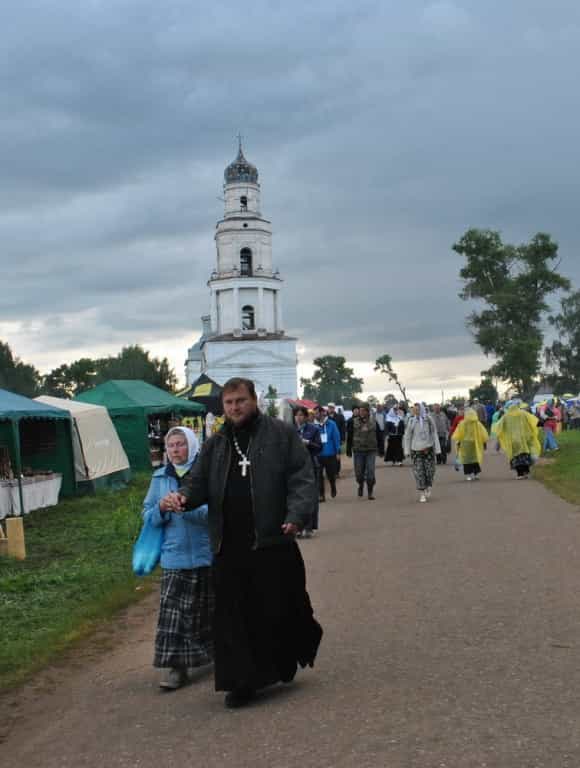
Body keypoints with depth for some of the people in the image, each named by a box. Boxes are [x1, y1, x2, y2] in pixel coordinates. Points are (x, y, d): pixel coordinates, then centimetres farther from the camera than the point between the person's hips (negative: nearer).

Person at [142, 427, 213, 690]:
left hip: (205, 554, -2)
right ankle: (176, 666, 0)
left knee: (207, 609, 12)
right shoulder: (160, 477, 6)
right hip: (174, 556, 2)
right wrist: (161, 508, -13)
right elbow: (147, 514, 9)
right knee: (172, 611, -4)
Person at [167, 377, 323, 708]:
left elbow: (302, 478, -4)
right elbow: (200, 481, 15)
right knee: (234, 615, 4)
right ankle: (243, 681, 13)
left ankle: (287, 662, 28)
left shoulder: (282, 434, 1)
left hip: (273, 540, -4)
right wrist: (185, 496, -8)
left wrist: (297, 516, -19)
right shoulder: (215, 445, 15)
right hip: (230, 544, 4)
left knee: (279, 607, 1)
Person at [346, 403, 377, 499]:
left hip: (371, 451, 0)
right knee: (359, 473, 3)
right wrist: (348, 450, 3)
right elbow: (350, 437, 5)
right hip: (358, 451, 0)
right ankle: (361, 485, 33)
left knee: (370, 472, -4)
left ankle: (370, 492, 9)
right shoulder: (354, 422, 1)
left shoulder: (373, 422, 3)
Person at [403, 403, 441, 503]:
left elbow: (434, 435, 3)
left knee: (429, 470, 2)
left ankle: (428, 488, 27)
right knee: (419, 472, -4)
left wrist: (437, 449, 1)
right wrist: (407, 451, 3)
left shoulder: (429, 420, -2)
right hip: (416, 450, 0)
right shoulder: (411, 421, -1)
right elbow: (407, 437, 5)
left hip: (428, 449, 0)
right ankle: (422, 494, 5)